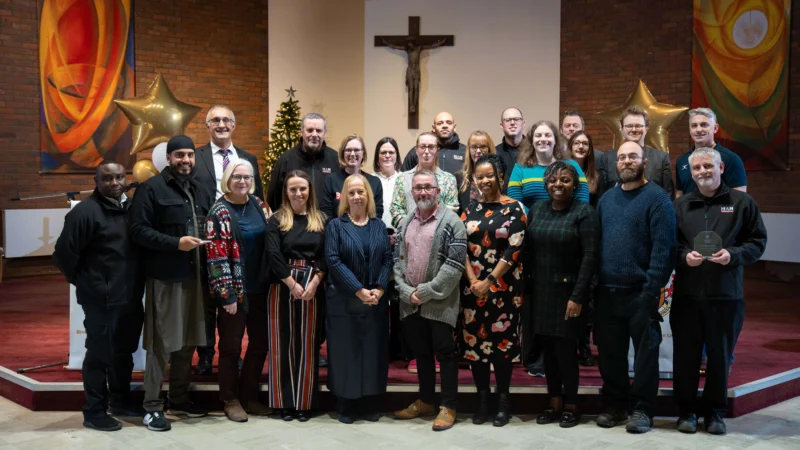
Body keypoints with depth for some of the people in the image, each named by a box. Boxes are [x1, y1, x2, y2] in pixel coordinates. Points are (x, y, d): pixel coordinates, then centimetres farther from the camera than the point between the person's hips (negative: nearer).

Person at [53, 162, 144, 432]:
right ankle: (94, 411, 14)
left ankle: (120, 400, 34)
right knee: (99, 353, 2)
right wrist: (85, 282, -3)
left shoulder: (130, 207, 7)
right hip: (102, 299, -7)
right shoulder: (85, 212, -14)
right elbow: (63, 254, -14)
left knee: (124, 351, 18)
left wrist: (136, 282, 11)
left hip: (130, 296, 7)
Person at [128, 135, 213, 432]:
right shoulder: (151, 188, -6)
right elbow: (138, 230, -14)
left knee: (187, 341, 12)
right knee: (161, 342, -3)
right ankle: (151, 406, 7)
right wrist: (176, 243, -21)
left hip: (194, 275, 7)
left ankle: (179, 399, 25)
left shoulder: (200, 190, 15)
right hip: (164, 276, -6)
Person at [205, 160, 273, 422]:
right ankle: (231, 400, 18)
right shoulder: (219, 212, -10)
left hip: (260, 288, 6)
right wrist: (227, 295, -18)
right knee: (231, 346, 5)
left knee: (260, 343, 11)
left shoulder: (259, 206, 7)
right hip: (234, 291, -6)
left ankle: (250, 396, 25)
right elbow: (216, 258, -14)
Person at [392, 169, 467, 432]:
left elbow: (455, 264, -14)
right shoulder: (405, 223, 13)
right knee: (421, 353, 15)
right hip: (411, 302, 6)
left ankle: (449, 407, 11)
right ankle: (425, 401, 28)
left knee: (445, 353, 1)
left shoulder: (451, 221, -6)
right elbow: (397, 260, 10)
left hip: (439, 302, -6)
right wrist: (407, 291, -6)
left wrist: (427, 291, -15)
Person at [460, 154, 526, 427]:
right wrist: (472, 281, -9)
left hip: (503, 286, -4)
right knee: (475, 339, 5)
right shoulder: (470, 209, 9)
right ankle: (482, 401, 16)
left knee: (502, 339, 0)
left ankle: (503, 401, 11)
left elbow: (514, 250, -10)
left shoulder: (514, 209, -3)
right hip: (472, 286, 4)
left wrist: (489, 281, -13)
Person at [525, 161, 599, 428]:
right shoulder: (537, 209, 9)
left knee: (565, 349, -3)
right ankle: (554, 404, 21)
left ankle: (570, 406, 14)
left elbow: (590, 256, -12)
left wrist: (578, 296, -17)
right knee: (547, 348, 8)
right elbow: (529, 250, 10)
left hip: (568, 292, -5)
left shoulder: (584, 212, -7)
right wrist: (527, 286, 3)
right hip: (540, 291, 5)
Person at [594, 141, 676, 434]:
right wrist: (593, 283, 6)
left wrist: (652, 289, -19)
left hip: (640, 292, -6)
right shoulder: (606, 199, 14)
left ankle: (642, 409, 13)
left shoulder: (656, 198, -6)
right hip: (606, 292, 6)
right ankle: (614, 404, 24)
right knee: (609, 352, 12)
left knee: (645, 352, 3)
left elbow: (663, 247, -13)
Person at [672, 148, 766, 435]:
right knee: (686, 354, 5)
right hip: (687, 294, 1)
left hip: (727, 295, -1)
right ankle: (687, 410, 19)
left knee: (720, 355, 7)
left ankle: (715, 411, 21)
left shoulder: (742, 203, 4)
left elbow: (758, 243, 2)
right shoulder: (680, 205, 10)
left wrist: (733, 255, -15)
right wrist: (684, 256, -11)